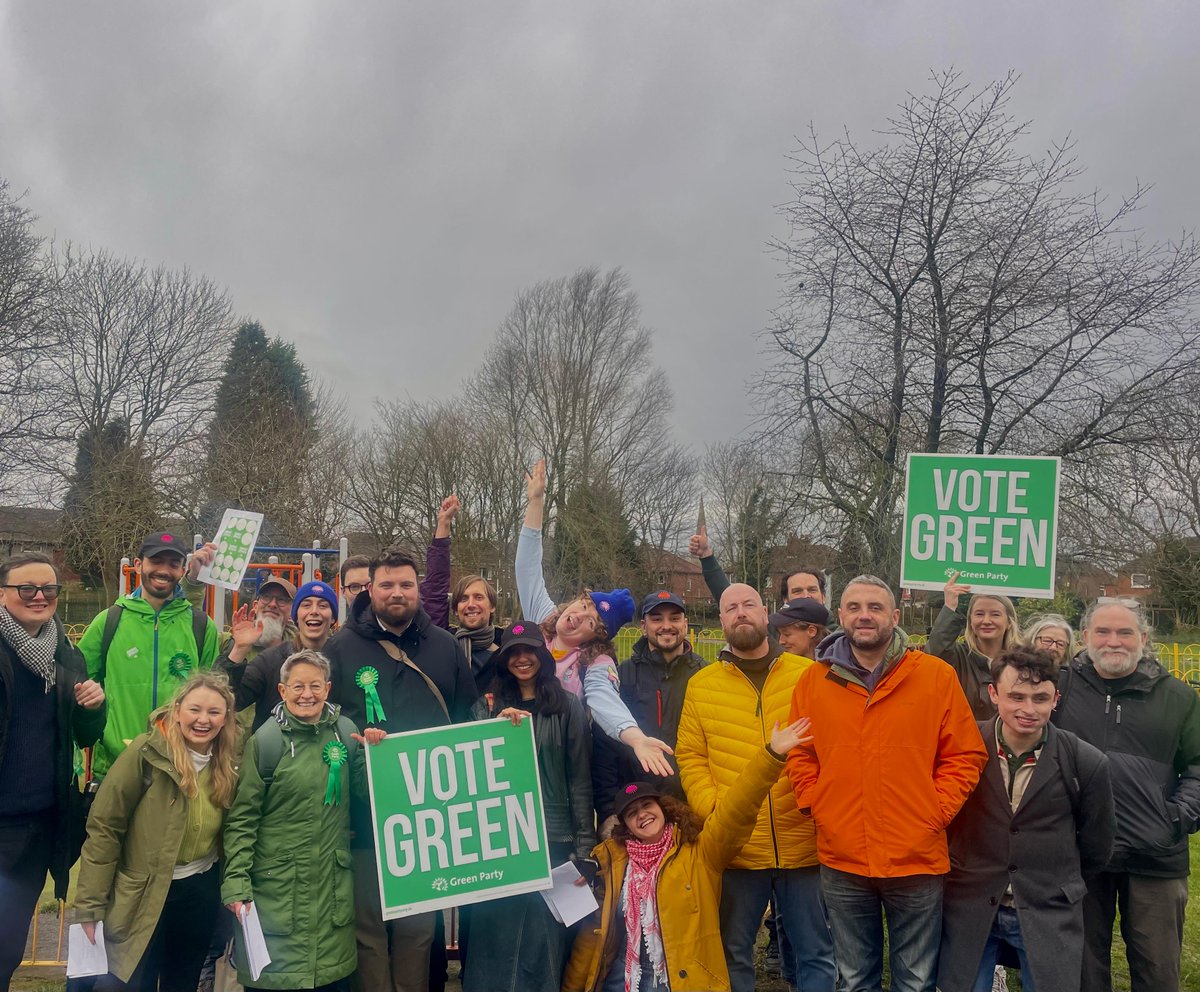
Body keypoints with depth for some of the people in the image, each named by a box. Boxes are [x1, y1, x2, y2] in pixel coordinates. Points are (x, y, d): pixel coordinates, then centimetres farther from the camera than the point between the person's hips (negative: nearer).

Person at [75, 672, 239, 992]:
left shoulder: (228, 764, -2)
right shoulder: (148, 752, -17)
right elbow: (104, 827, -16)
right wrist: (90, 905, -16)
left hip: (201, 893, 4)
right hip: (142, 894, -4)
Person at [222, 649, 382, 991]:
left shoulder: (345, 731, 2)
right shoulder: (266, 740, -9)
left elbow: (365, 790, 10)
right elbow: (243, 818, -8)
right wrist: (236, 883, -14)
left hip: (332, 883, 3)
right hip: (277, 884, -3)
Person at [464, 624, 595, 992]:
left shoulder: (568, 706, 4)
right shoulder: (488, 705, 10)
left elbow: (580, 778, 2)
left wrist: (585, 843, -1)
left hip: (553, 838, -1)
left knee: (544, 934, 3)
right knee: (497, 931, 4)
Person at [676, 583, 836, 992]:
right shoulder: (701, 685, 6)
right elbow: (691, 757, 4)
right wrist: (712, 811, -8)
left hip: (805, 846, -1)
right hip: (735, 850, 1)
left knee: (816, 954, 11)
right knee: (733, 953, 14)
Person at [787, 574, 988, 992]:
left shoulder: (937, 676, -4)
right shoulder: (813, 680, 1)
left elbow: (966, 756, -1)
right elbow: (800, 757, 10)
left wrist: (934, 813, -9)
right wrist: (817, 807, -3)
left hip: (917, 860, -1)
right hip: (841, 862, 2)